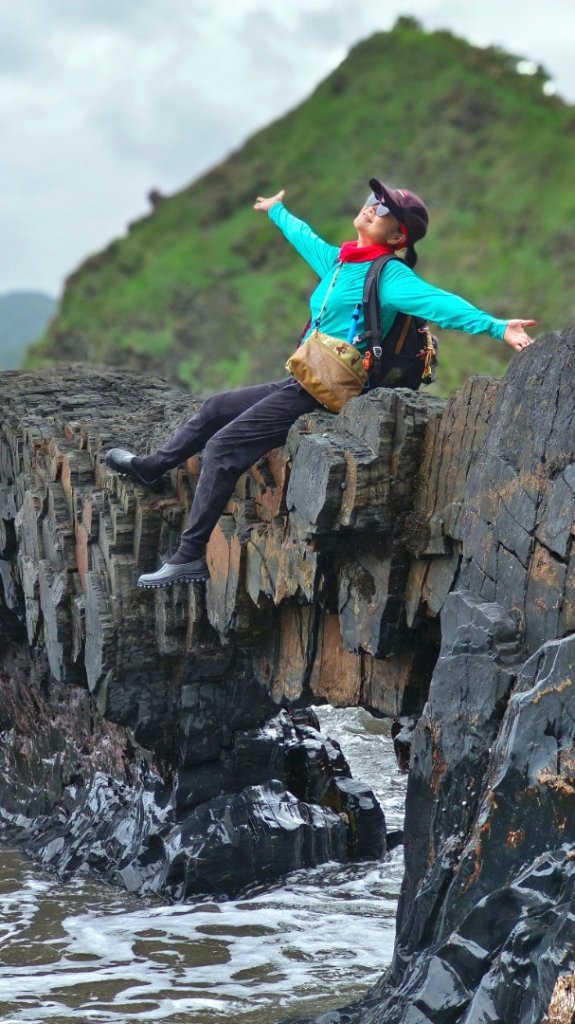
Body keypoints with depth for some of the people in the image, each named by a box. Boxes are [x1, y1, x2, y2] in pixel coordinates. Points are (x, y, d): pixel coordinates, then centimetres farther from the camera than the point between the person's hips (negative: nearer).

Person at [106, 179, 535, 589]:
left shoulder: (389, 275, -13)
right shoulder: (338, 261, 12)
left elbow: (438, 302, -26)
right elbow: (305, 237, 33)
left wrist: (495, 326, -40)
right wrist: (277, 211, 51)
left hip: (323, 394, -9)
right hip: (303, 384, 9)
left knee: (222, 447, -12)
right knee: (216, 408, 21)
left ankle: (190, 559, -8)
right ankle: (151, 468, 42)